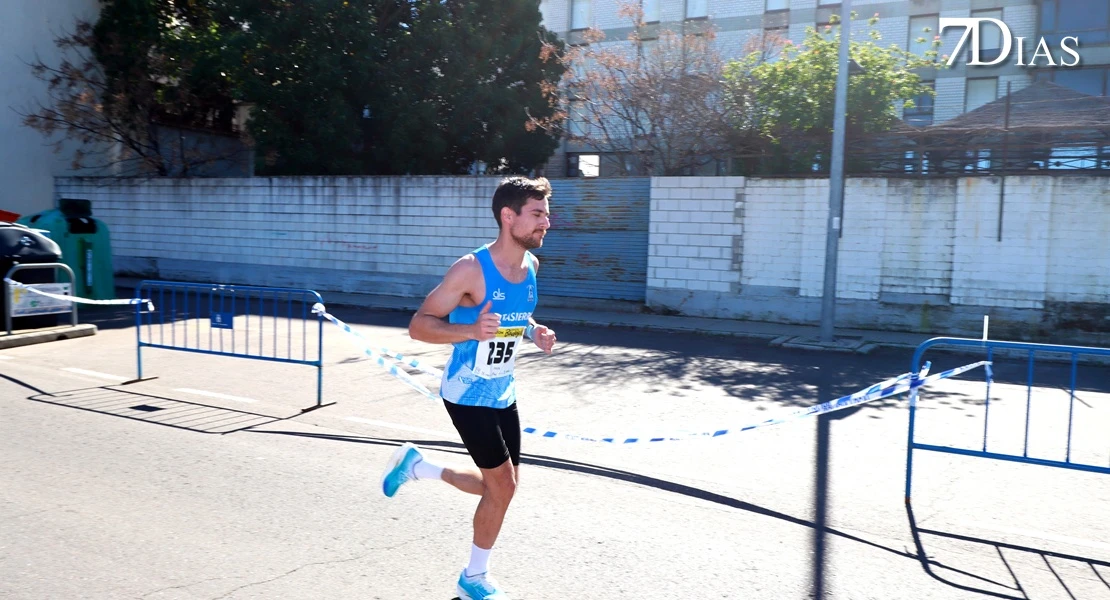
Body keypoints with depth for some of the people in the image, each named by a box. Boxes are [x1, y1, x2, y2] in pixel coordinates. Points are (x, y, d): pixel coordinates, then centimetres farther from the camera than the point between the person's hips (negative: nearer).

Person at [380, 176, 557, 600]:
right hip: (467, 394, -8)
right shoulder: (471, 269, -23)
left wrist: (533, 331, -4)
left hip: (502, 392, 8)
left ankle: (416, 465, 33)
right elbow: (419, 325, -20)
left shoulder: (531, 265, -1)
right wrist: (471, 330, -36)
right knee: (503, 484, -3)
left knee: (503, 485, 14)